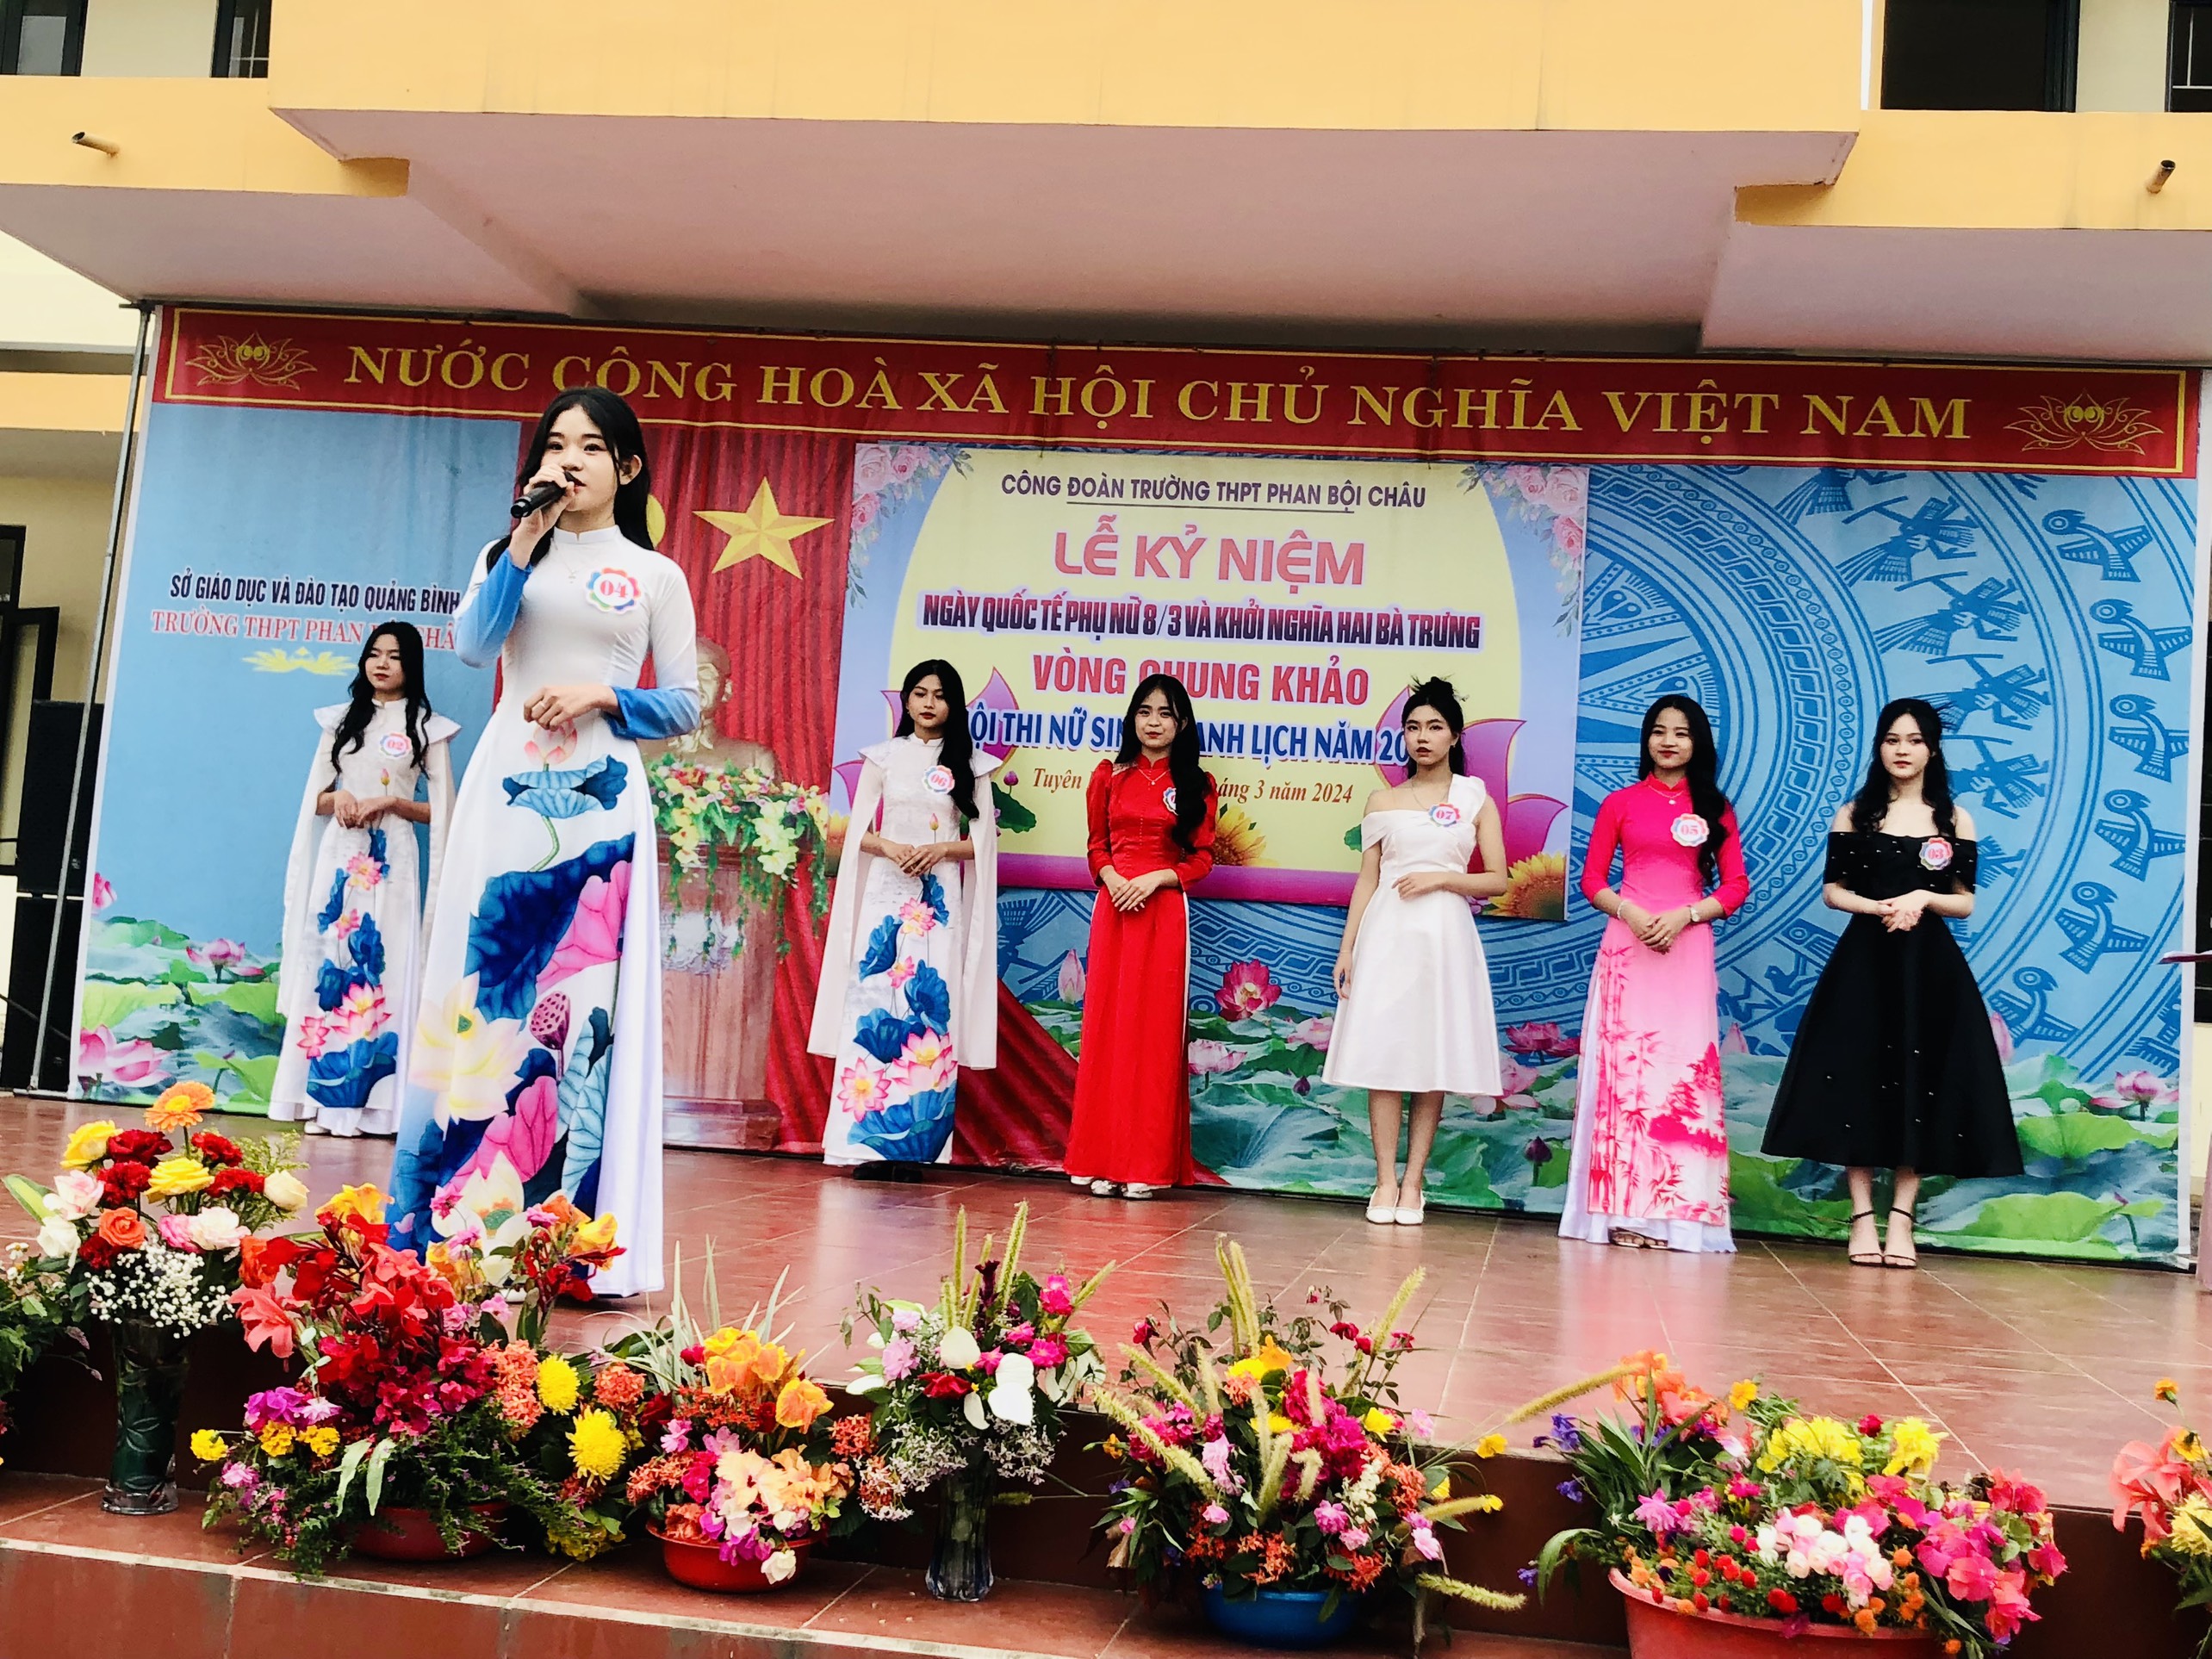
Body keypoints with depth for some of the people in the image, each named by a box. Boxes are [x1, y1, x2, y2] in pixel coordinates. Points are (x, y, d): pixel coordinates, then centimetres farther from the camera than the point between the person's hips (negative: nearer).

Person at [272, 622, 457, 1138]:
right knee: (328, 961, -1)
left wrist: (392, 804, -13)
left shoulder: (427, 727, 4)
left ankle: (370, 1101, -6)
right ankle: (323, 1095, 1)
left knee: (382, 967, -6)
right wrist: (338, 798, -7)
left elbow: (440, 812, 2)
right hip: (340, 855, 3)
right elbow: (314, 797, 14)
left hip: (391, 861, -3)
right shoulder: (341, 719, 13)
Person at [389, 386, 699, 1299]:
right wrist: (526, 541, -7)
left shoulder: (656, 575, 12)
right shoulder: (508, 555, 16)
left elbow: (684, 707, 8)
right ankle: (457, 1223, 2)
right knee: (485, 986, -2)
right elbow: (471, 644, -4)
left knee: (587, 1001, -5)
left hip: (601, 804, -1)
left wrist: (603, 695, -8)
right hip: (508, 789, 1)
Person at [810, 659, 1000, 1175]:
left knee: (929, 1006, -6)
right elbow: (858, 832, 7)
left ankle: (910, 1143, -4)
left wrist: (939, 850, -13)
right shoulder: (883, 758, 10)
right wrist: (891, 848, -12)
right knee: (873, 1001, -7)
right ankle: (867, 1141, -5)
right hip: (885, 894, 1)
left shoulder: (969, 765, 8)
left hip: (939, 898, 0)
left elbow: (981, 842, 5)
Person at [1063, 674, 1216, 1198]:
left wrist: (1155, 878, -13)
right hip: (1113, 905, 2)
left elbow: (1202, 857, 3)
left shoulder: (1195, 785, 5)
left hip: (1165, 912, -2)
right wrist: (1111, 877, -10)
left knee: (1155, 1029, -2)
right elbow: (1097, 844, 11)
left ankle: (1146, 1163, 4)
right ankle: (1101, 1159, 7)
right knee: (1105, 1025, 2)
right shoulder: (1109, 776, 10)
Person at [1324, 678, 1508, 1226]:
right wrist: (1347, 949, 4)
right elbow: (1366, 880, 10)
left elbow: (1497, 880, 4)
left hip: (1445, 935, -1)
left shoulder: (1477, 800, 7)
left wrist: (1442, 878, -10)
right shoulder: (1383, 802, 10)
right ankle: (1385, 1182, 0)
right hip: (1387, 934, 1)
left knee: (1434, 1061, -1)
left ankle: (1413, 1181, 6)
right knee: (1382, 1055, -4)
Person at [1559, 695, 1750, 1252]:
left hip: (1688, 948, 1)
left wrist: (1683, 915, -10)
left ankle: (1675, 1210, 2)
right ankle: (1622, 1208, 1)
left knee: (1683, 1068, -2)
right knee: (1622, 1064, -3)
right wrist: (1628, 912, -12)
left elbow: (1736, 886, 5)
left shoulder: (1715, 808, 9)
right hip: (1627, 945, 0)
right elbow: (1592, 880, 6)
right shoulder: (1620, 803, 7)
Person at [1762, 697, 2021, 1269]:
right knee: (1859, 1080, -3)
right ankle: (1863, 1216, 4)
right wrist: (1880, 907, -14)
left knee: (1920, 1084, 0)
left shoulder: (1955, 820, 5)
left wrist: (1923, 898, -15)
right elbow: (1832, 891, 3)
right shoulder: (1854, 814, 5)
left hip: (1930, 966, 1)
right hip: (1865, 963, 0)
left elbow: (1965, 903, 4)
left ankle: (1900, 1219, 6)